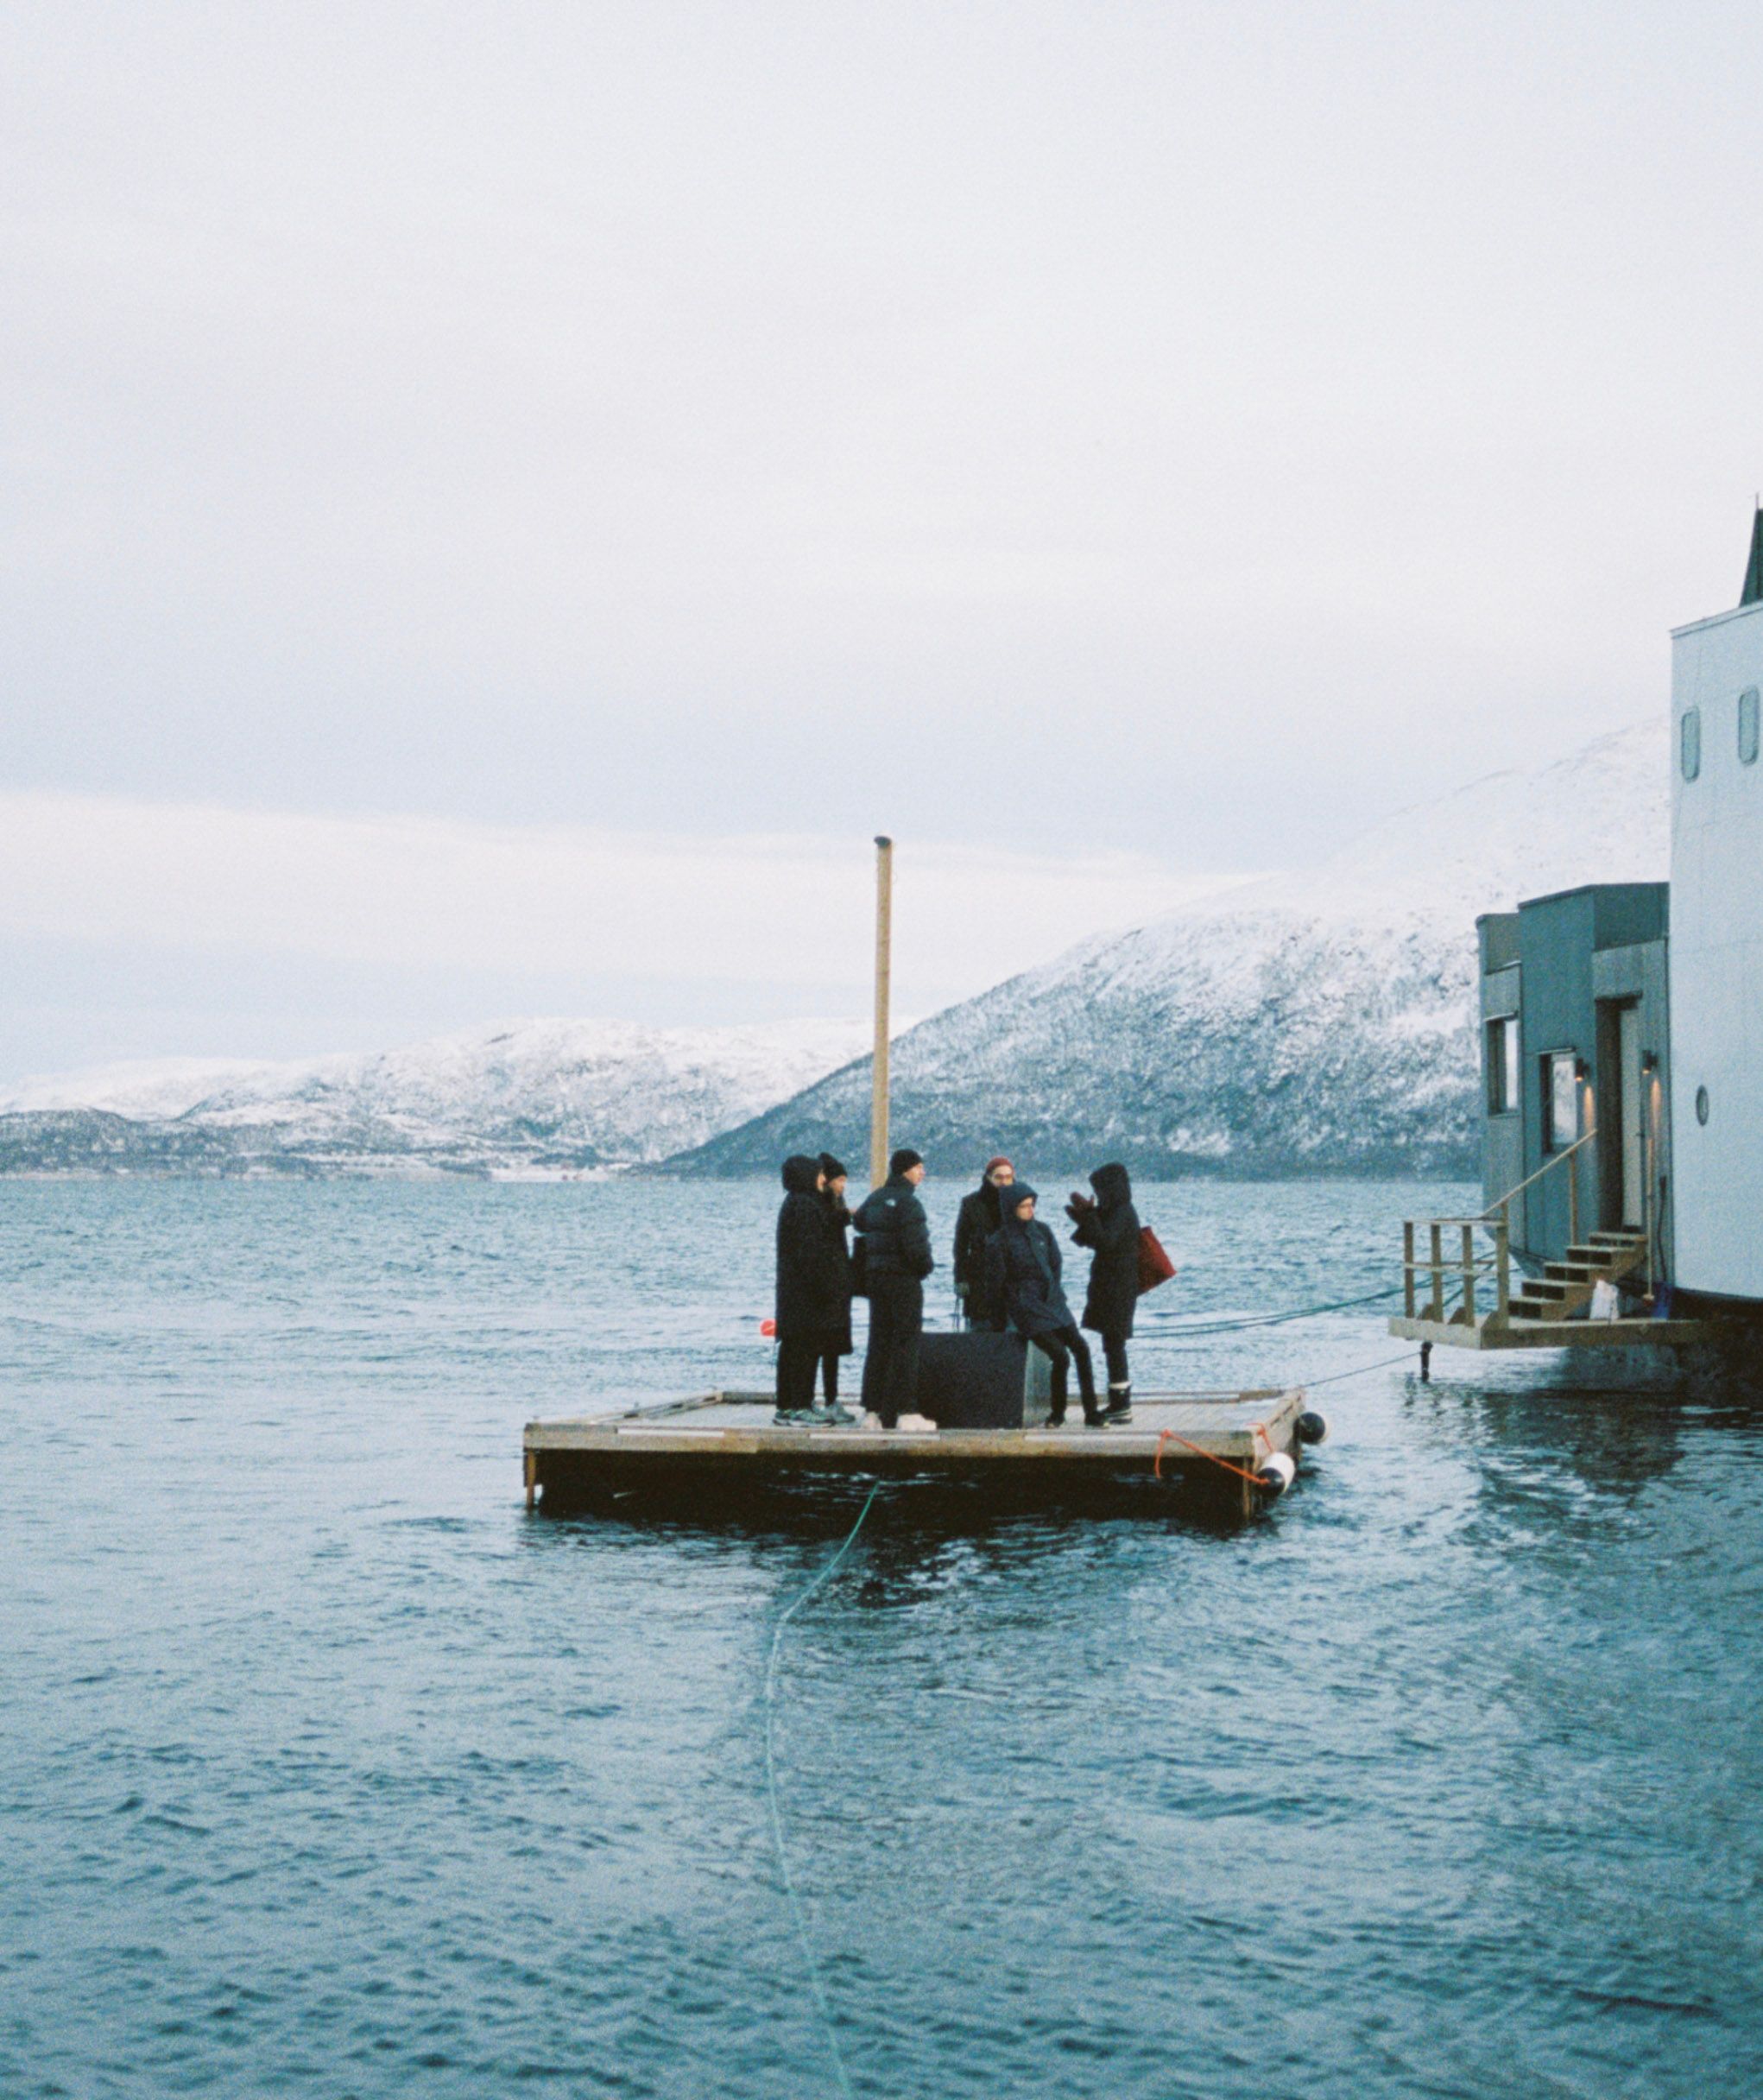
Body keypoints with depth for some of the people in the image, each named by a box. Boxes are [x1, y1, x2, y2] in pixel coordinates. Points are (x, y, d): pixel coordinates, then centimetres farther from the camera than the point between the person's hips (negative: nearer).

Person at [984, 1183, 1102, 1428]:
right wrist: (1000, 1318, 4)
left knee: (1081, 1349, -5)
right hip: (1026, 1310, -6)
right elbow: (996, 1283, -2)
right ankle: (1057, 1414, 3)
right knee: (1061, 1356, -16)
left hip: (1052, 1303, 6)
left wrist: (1054, 1295, 15)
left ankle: (1091, 1414, 2)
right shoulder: (999, 1242, -9)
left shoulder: (1042, 1231, 7)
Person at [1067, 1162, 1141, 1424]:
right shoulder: (1116, 1211, 15)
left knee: (1114, 1345, -8)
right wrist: (1085, 1216, 8)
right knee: (1113, 1346, 15)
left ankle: (1122, 1408, -6)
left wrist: (1087, 1214, -27)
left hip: (1117, 1291, -10)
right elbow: (1098, 1239, 20)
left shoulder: (1122, 1214, -16)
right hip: (1109, 1288, 10)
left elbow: (1105, 1241, -30)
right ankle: (1119, 1403, 23)